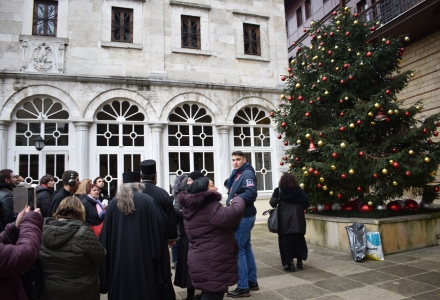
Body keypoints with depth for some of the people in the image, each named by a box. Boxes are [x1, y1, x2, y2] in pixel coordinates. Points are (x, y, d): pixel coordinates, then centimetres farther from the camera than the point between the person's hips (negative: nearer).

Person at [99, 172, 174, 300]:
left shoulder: (113, 203, 0)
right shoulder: (147, 201, -6)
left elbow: (106, 235, 3)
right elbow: (160, 225, -6)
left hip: (119, 257, 2)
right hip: (143, 255, -2)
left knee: (121, 288, 13)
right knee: (145, 289, 10)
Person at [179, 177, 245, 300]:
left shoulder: (191, 208, 11)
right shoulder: (211, 208, -20)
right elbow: (232, 214, -31)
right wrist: (237, 200, -10)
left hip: (200, 262, 9)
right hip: (213, 265, -9)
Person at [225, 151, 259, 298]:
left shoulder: (247, 173, -13)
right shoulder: (237, 174, 16)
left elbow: (251, 193, -26)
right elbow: (230, 188, 13)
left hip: (244, 216, -10)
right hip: (241, 216, 10)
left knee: (238, 250, -5)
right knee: (246, 248, 15)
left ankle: (243, 287, 4)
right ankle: (252, 281, 27)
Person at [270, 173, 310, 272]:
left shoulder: (279, 190, -1)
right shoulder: (300, 190, 6)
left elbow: (273, 203, -9)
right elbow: (306, 204, 3)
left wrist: (276, 206, 11)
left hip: (284, 220, -2)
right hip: (298, 220, 3)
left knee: (286, 241, 6)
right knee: (298, 240, 17)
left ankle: (289, 264, 9)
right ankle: (299, 261, 22)